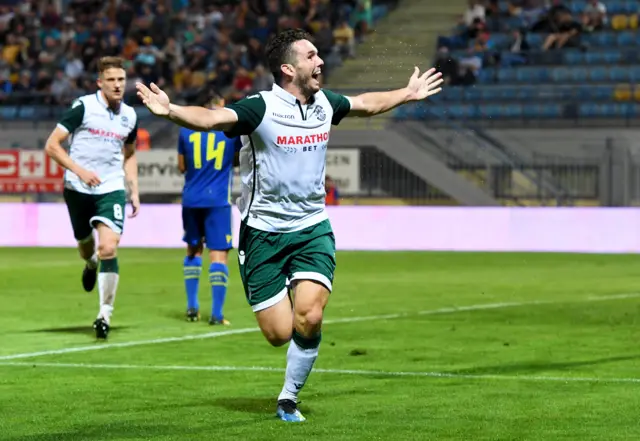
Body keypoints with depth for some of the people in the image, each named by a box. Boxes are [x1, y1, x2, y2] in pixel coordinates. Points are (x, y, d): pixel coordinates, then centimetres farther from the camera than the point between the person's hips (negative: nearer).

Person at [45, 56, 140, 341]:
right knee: (85, 244, 16)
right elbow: (52, 145, -9)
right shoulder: (83, 107, -10)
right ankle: (91, 264, 56)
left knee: (108, 248, -16)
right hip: (78, 189, -1)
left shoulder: (129, 116, 5)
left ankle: (105, 314, -7)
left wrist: (134, 192, 13)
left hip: (112, 189, 1)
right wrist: (80, 171, -18)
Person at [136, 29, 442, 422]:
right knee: (279, 334, -7)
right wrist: (170, 110, -49)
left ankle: (289, 400, 7)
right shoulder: (260, 107, -15)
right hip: (263, 231, -4)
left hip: (313, 228, 4)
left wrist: (409, 93, 36)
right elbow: (211, 118, -31)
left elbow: (366, 104, 26)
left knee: (309, 319, -16)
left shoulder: (325, 103, 4)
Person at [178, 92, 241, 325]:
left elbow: (181, 166, 12)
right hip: (218, 201, -3)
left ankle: (192, 308, 18)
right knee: (219, 255, -3)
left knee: (194, 250, 19)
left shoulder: (186, 129, 5)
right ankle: (216, 314, -10)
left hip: (191, 200, 3)